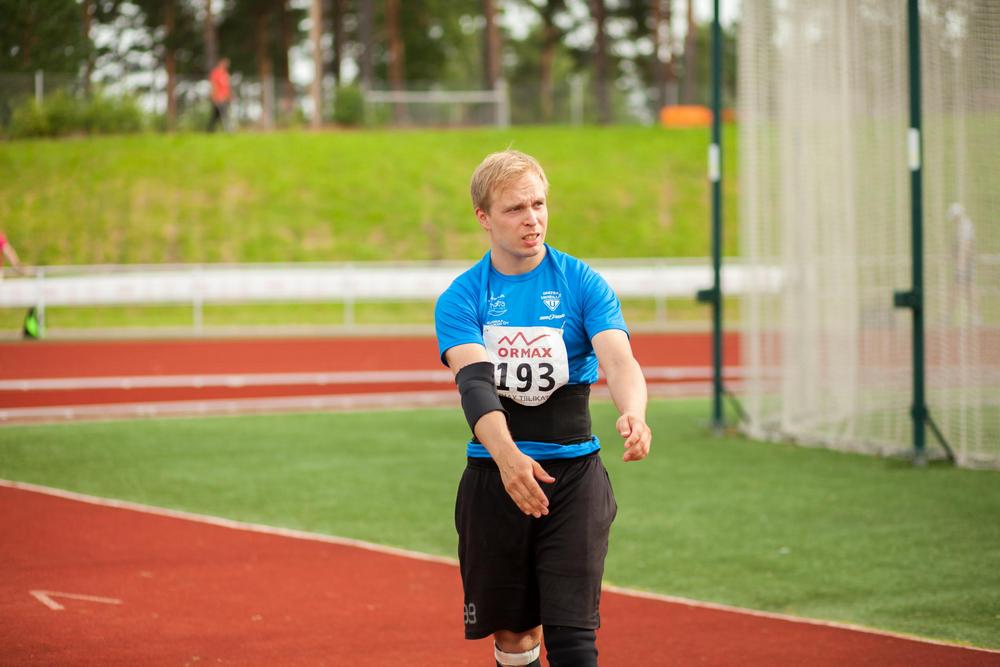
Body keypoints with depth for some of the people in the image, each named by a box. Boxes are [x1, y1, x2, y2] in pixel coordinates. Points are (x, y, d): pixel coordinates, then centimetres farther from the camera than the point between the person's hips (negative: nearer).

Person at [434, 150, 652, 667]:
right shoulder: (460, 299, -1)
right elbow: (474, 382, -17)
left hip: (574, 473, -1)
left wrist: (632, 413, -40)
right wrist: (506, 456, -36)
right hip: (493, 476, 1)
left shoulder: (582, 284, -1)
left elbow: (618, 358, -16)